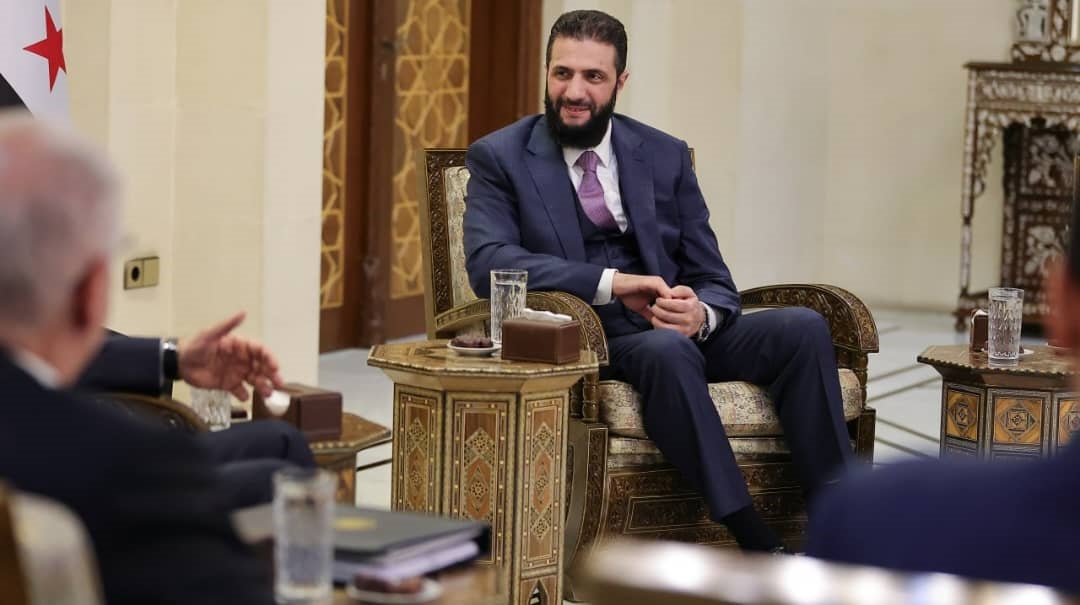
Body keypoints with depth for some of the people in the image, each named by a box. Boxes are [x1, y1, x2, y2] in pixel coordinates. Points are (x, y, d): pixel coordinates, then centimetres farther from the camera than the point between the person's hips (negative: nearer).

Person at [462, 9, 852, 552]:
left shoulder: (665, 156, 12)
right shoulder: (499, 157, 2)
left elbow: (713, 280, 11)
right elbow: (488, 261, -16)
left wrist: (700, 314, -16)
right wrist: (611, 282, -25)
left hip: (679, 333, 4)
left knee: (803, 326, -21)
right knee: (666, 351, -37)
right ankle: (755, 543, -39)